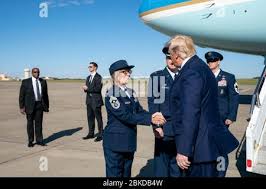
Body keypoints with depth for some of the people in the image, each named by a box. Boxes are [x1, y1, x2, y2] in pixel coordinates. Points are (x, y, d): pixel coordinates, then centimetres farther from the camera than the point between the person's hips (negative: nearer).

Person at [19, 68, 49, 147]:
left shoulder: (43, 82, 6)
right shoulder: (26, 82, -4)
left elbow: (45, 94, 10)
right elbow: (21, 95, -4)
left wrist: (47, 106, 9)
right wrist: (22, 107, -9)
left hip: (40, 105, 2)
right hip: (30, 105, -2)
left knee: (39, 123, 3)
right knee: (30, 123, 6)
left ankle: (39, 140, 10)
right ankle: (30, 141, 16)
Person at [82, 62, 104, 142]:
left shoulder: (98, 77, -9)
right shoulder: (88, 77, 17)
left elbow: (98, 88, -19)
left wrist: (88, 88, -15)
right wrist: (85, 89, -2)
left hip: (96, 100, -8)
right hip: (89, 100, 8)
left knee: (98, 118, -2)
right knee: (90, 117, 12)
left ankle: (100, 135, 4)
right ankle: (91, 133, 22)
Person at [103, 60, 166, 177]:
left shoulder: (131, 93, 9)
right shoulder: (111, 95, -15)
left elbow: (139, 111, 1)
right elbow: (125, 116, -23)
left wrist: (153, 117, -20)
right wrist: (150, 119, -27)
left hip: (129, 142, 7)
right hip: (115, 143, -7)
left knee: (126, 174, 18)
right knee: (115, 174, 4)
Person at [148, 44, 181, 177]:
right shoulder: (156, 76, 1)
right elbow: (153, 102, -4)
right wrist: (156, 126, -11)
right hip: (164, 128, -2)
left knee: (178, 165, 12)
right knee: (162, 163, 3)